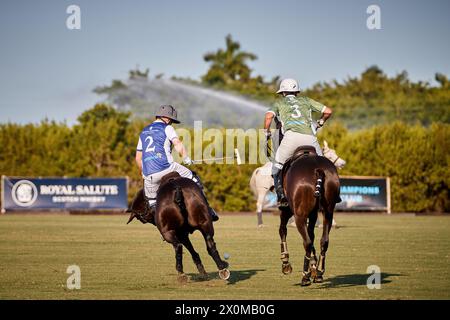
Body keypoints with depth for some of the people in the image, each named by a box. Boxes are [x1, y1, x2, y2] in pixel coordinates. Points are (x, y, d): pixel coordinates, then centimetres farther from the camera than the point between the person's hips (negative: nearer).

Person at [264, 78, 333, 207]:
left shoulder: (279, 102, 24)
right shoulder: (305, 100, 31)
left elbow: (269, 116, 4)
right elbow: (328, 111, 27)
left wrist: (267, 133, 19)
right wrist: (320, 123, 45)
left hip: (292, 135, -2)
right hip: (310, 137, 2)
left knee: (277, 166, 11)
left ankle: (281, 195, -3)